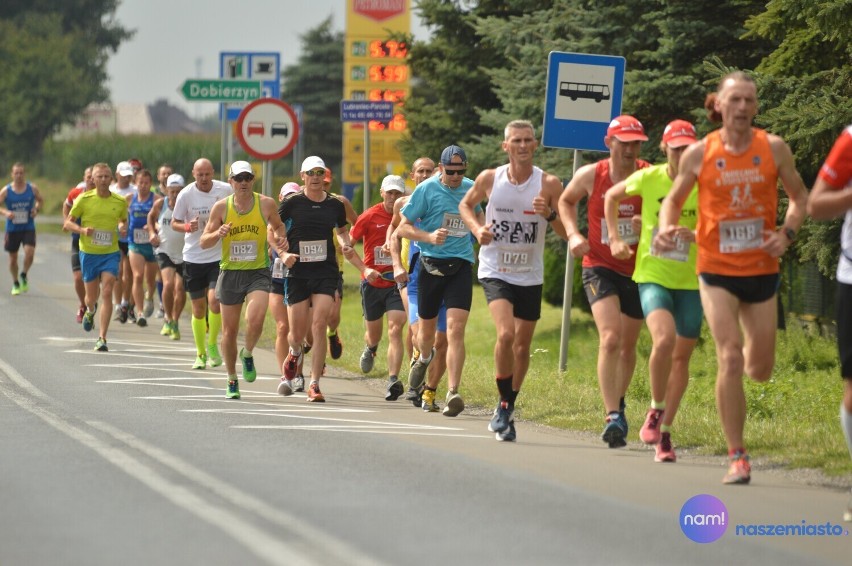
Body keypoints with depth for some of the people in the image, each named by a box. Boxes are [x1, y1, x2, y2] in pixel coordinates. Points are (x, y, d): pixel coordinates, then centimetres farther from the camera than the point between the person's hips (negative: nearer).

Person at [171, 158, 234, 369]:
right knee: (198, 308, 6)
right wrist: (188, 226, -17)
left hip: (219, 255, -1)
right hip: (193, 256, 1)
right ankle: (200, 353, 21)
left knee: (214, 299, -18)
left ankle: (212, 344, 4)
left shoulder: (226, 190, -3)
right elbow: (174, 223, 3)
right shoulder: (186, 194, -5)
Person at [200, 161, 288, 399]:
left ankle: (248, 355, 7)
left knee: (255, 320, -25)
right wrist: (218, 233, -19)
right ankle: (232, 381, 26)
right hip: (230, 273, 1)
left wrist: (281, 238, -4)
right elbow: (204, 242, 1)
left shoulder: (266, 204, -2)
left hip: (258, 272, -1)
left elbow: (278, 226, 18)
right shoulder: (221, 207, -2)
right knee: (229, 331, 6)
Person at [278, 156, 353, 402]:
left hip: (326, 272, 1)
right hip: (297, 272, -1)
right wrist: (283, 254, -11)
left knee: (319, 327, -13)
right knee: (297, 333, 2)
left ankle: (314, 385, -9)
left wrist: (345, 243, 3)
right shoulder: (292, 204, -2)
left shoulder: (335, 205, 6)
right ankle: (294, 353, 42)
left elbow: (342, 229, 24)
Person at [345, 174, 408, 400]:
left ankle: (393, 380, -22)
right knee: (374, 333, 16)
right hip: (373, 282, 1)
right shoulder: (370, 217, -6)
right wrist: (364, 269, -11)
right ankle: (370, 349, 53)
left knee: (395, 330, -17)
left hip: (397, 282, -1)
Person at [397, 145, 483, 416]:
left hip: (461, 266, 1)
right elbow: (403, 228, -4)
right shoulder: (427, 190, -5)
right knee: (426, 330, 12)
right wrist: (429, 237, -19)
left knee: (455, 329, -15)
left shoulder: (472, 189, 7)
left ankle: (453, 393, -21)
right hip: (431, 264, -1)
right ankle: (424, 358, 49)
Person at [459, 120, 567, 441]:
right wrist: (477, 229, -5)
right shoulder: (490, 179, -5)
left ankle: (507, 410, 28)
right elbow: (466, 204, 14)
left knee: (522, 346, 9)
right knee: (505, 334, -23)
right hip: (495, 271, -2)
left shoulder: (549, 184, -6)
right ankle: (504, 406, -8)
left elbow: (567, 233, -4)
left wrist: (550, 214, -23)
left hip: (530, 276, 2)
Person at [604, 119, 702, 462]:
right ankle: (656, 409, -3)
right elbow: (611, 197, 14)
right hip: (652, 275, -2)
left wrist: (700, 235, -22)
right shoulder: (648, 179, -4)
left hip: (690, 281, 2)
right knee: (664, 338, -25)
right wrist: (614, 239, 9)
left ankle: (665, 431, 20)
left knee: (681, 356, 6)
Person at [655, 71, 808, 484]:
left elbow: (800, 197, 7)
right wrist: (666, 228, -12)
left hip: (762, 270, 2)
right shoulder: (699, 154, -5)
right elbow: (674, 199, 9)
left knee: (760, 370, 9)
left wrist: (787, 232, -11)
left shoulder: (774, 148, -3)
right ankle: (737, 458, -8)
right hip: (717, 271, -2)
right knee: (730, 360, -15)